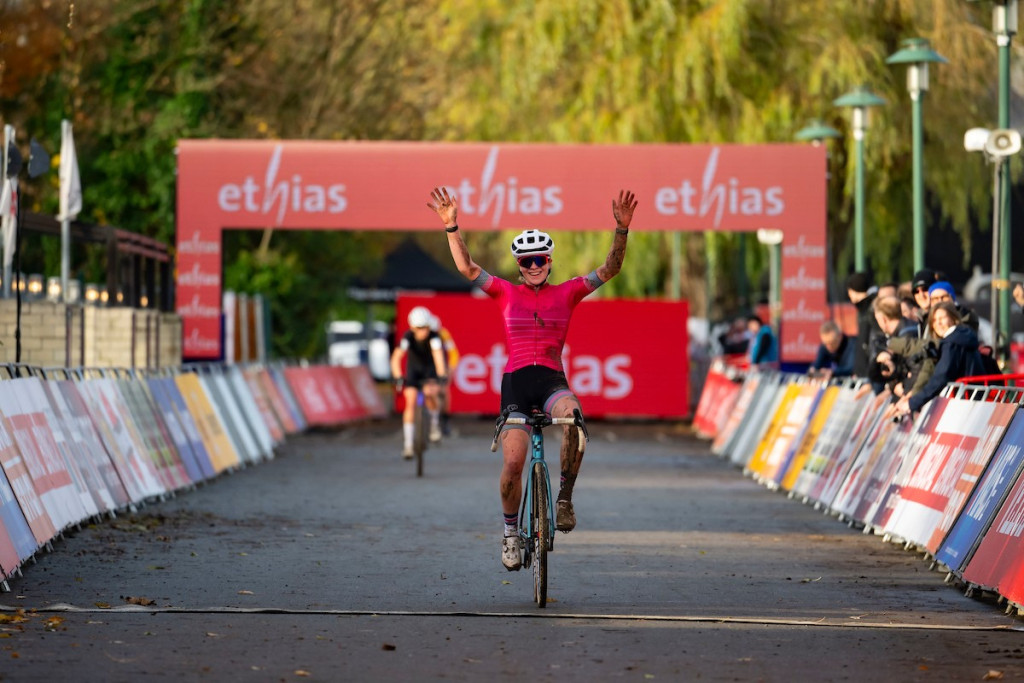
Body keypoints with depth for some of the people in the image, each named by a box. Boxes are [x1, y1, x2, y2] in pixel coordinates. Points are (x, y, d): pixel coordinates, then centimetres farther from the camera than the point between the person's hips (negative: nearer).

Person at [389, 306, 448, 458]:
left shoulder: (433, 337, -30)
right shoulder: (408, 337, -28)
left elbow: (438, 354, -44)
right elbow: (396, 357, -38)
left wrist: (441, 375, -59)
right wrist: (398, 377, -53)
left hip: (431, 369, -1)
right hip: (413, 370, 1)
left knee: (429, 393, -28)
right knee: (410, 403, -14)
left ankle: (435, 421, 3)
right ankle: (407, 444, -11)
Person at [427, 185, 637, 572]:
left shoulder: (566, 293, 9)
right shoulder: (506, 293, 9)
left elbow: (610, 269, 1)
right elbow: (466, 268, 2)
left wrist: (622, 230, -12)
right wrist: (452, 227, -9)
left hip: (552, 380, -1)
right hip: (516, 381, 1)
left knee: (573, 417, -36)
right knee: (513, 463, -12)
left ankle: (564, 498, -18)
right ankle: (511, 532, 12)